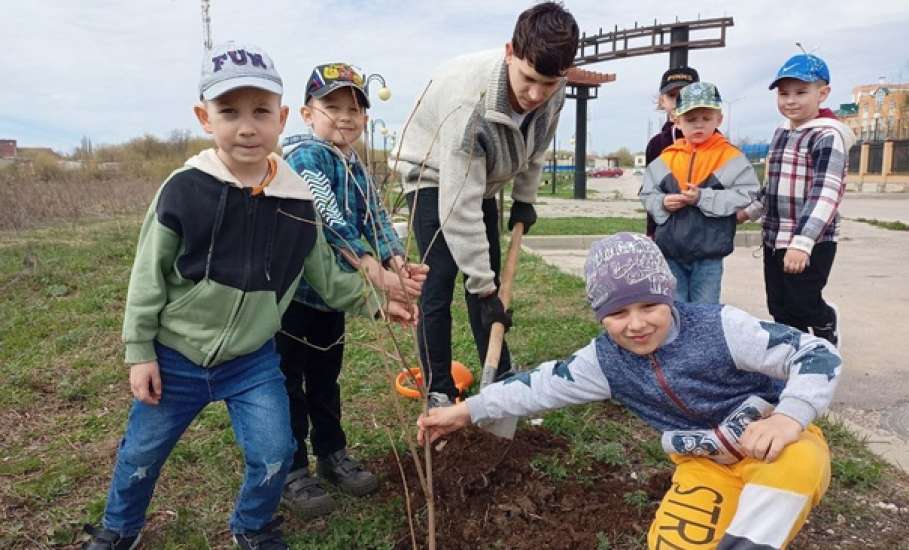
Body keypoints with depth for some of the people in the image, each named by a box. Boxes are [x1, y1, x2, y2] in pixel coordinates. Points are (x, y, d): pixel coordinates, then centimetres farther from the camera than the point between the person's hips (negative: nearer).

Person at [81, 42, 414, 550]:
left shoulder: (297, 200, -11)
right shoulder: (183, 190, -16)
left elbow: (326, 276, 2)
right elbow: (149, 278, -7)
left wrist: (374, 301, -2)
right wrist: (140, 353, -4)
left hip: (252, 360, 1)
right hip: (175, 358, 0)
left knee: (274, 453, 0)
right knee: (142, 452, 15)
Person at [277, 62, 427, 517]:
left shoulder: (356, 168, 9)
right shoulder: (304, 155, -17)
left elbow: (376, 219, -3)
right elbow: (333, 223, -28)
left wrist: (399, 265, -22)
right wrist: (378, 275, -34)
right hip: (290, 290, -7)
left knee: (325, 378, 20)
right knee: (290, 383, 5)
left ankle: (332, 454, 35)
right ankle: (293, 471, 18)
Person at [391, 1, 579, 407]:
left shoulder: (553, 92, -21)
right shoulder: (469, 102, -40)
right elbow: (459, 208, -38)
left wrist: (524, 198, 6)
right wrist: (483, 287, -34)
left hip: (483, 179, 6)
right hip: (434, 174, -6)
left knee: (489, 276, 6)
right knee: (440, 280, -12)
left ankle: (500, 377, 17)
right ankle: (439, 390, 1)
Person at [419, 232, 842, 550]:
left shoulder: (720, 327, -24)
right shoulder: (605, 361, -10)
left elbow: (817, 354, -22)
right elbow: (543, 385, -1)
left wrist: (788, 416, -40)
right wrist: (467, 411, 0)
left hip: (778, 443, -3)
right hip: (705, 466, 3)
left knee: (795, 460, -38)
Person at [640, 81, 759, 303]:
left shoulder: (730, 156, -4)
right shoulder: (666, 157, 5)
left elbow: (745, 195, -12)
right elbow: (648, 194, 10)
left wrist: (703, 198, -21)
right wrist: (662, 203, -12)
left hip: (708, 253, -3)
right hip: (670, 251, 3)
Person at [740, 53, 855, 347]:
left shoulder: (827, 136, -13)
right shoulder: (781, 132, 12)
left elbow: (826, 193, -24)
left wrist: (802, 242, -33)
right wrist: (750, 211, 28)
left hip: (812, 243, -7)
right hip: (774, 239, 7)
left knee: (802, 304, -3)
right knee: (780, 308, 9)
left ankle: (827, 323, 30)